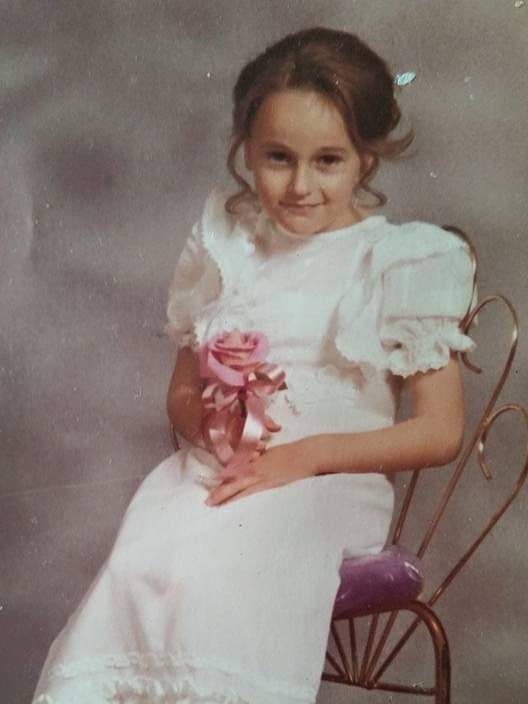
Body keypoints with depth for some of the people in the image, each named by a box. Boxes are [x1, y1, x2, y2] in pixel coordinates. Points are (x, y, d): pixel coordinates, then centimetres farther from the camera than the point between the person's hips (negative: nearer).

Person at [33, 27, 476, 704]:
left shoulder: (400, 262, 0)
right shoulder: (226, 246, 11)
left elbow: (440, 433, -2)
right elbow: (181, 392, 17)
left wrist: (307, 456, -13)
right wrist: (207, 420, -9)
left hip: (332, 479, -3)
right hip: (215, 470, 3)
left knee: (214, 574, -33)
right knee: (137, 564, -28)